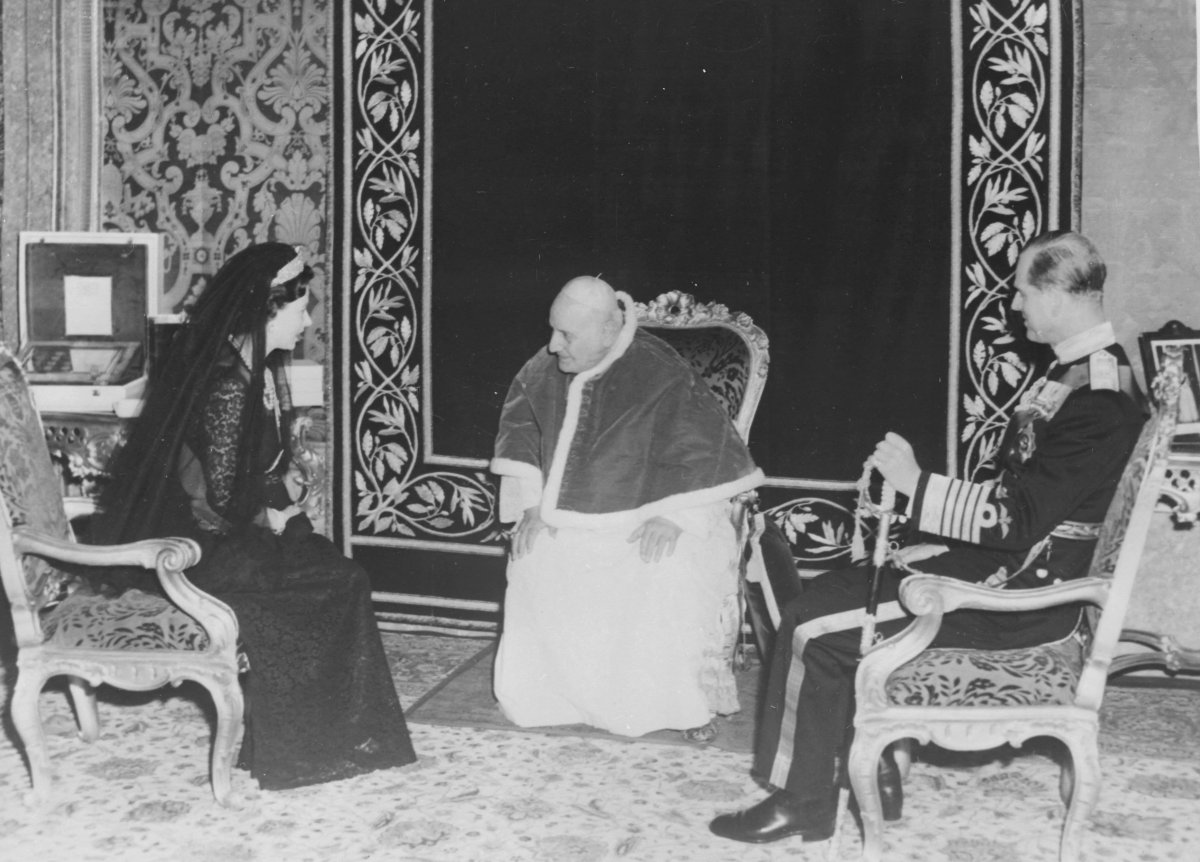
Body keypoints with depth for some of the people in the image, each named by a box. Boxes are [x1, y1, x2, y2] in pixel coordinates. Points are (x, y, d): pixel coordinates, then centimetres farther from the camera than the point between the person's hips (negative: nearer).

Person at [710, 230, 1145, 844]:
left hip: (1023, 592, -10)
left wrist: (916, 483, -17)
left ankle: (802, 804, 6)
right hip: (1010, 563, 10)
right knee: (826, 593, 7)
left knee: (815, 631, -11)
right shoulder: (1080, 368, 10)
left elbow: (1016, 517, -25)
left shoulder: (1098, 399, -22)